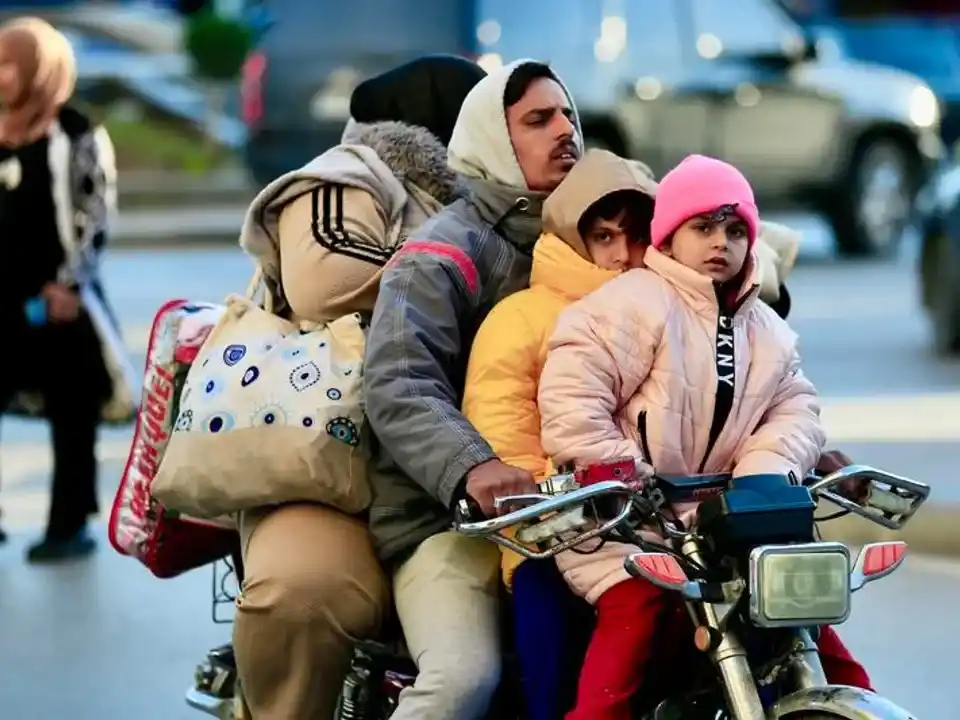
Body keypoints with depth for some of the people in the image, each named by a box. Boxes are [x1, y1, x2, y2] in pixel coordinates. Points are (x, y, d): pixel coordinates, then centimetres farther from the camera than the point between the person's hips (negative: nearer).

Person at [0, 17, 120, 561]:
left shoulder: (78, 138, -6)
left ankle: (70, 526, 9)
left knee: (72, 416, 2)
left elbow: (96, 217, -10)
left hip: (57, 300, -6)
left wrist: (69, 283, -16)